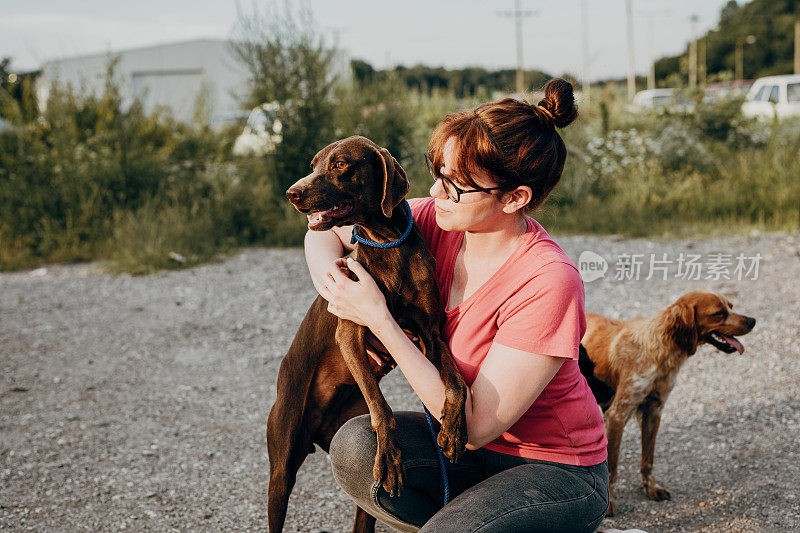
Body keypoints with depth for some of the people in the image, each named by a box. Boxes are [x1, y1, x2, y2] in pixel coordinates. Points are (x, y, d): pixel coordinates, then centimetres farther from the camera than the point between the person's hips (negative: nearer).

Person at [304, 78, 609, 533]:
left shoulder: (548, 282, -28)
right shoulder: (437, 222, -9)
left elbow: (476, 425, -27)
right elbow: (325, 232, 5)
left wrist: (380, 320, -28)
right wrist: (338, 290, -16)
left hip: (557, 471, -6)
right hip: (476, 450, 6)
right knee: (355, 447, -21)